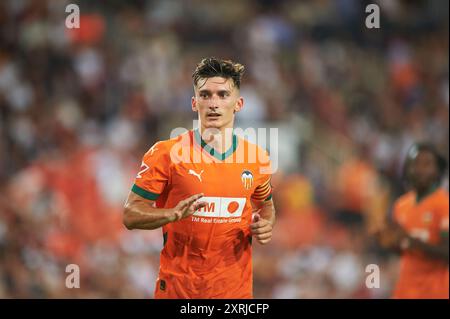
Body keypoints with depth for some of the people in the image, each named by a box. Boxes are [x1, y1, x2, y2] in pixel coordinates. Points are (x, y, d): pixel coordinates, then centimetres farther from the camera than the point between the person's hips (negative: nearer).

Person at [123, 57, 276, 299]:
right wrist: (174, 214, -27)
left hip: (236, 288, 3)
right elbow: (130, 215, -9)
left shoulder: (257, 158, 2)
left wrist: (265, 225, -3)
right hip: (177, 288, -3)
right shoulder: (166, 154, -9)